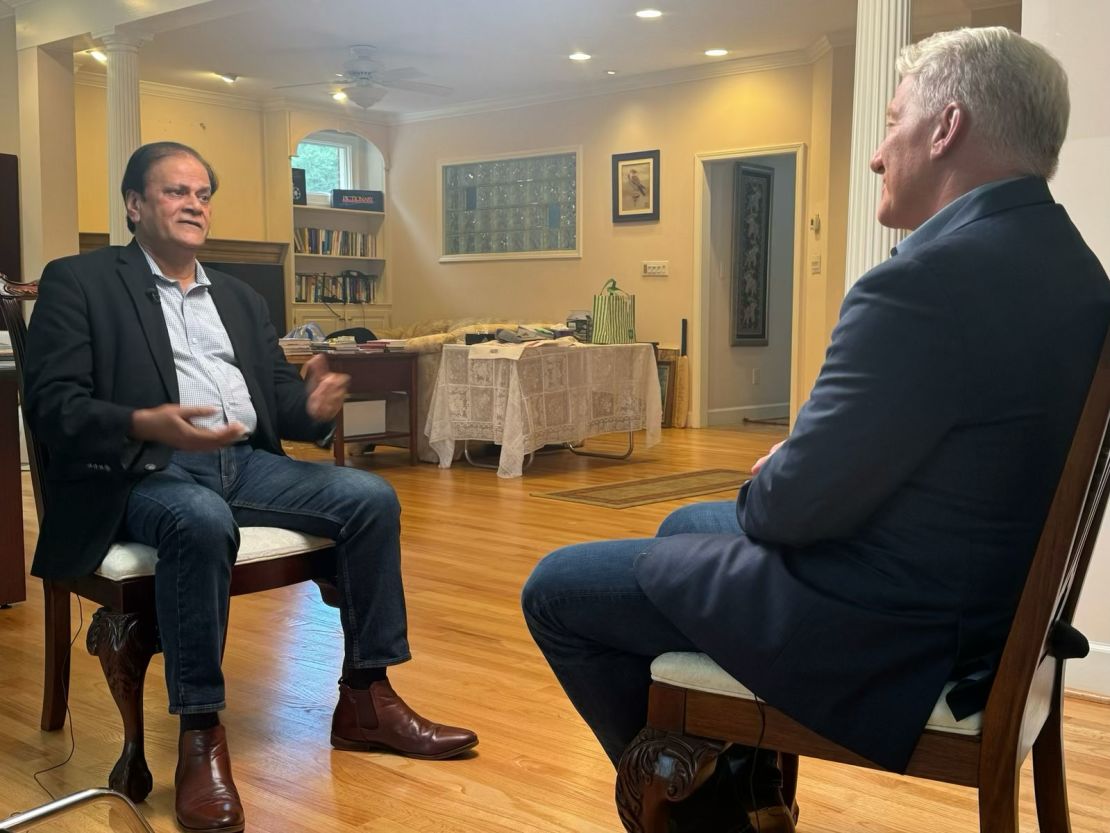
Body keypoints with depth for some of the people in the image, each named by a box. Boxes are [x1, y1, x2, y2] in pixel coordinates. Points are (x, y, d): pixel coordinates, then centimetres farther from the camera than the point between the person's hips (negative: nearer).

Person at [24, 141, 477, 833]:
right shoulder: (79, 282, 4)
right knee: (203, 521, -38)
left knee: (371, 497, -14)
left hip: (246, 462, 6)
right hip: (146, 471, -6)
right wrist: (147, 424, -27)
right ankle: (200, 733, -24)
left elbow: (278, 392, 17)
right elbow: (53, 404, -7)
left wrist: (312, 405, -9)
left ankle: (365, 700, -5)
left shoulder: (241, 297, 22)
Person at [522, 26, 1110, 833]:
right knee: (687, 525, 28)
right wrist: (791, 472, 5)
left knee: (557, 587, 3)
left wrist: (760, 491, -2)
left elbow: (799, 503, -25)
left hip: (878, 627, -10)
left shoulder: (929, 280, -28)